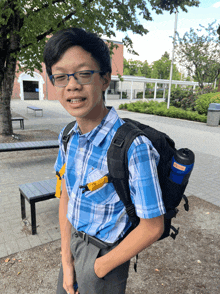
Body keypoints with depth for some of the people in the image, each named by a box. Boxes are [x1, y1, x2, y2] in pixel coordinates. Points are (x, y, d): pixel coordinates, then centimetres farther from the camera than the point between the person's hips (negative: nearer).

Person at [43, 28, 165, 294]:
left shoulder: (134, 148, -30)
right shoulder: (68, 136, -9)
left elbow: (152, 228, -22)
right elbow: (66, 195, -1)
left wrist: (99, 268, -12)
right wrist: (66, 260, -3)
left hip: (104, 252, -6)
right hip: (73, 241, 6)